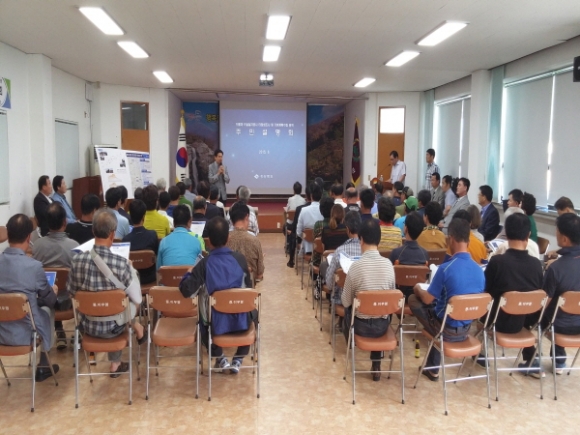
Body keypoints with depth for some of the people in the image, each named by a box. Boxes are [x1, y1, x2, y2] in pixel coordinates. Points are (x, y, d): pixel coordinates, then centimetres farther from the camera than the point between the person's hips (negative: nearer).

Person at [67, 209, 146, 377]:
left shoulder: (77, 260, -17)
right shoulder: (122, 263, -26)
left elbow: (72, 292, 0)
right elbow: (137, 299, -15)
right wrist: (131, 270, 1)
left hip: (87, 325, 2)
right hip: (112, 326, -2)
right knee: (129, 304, 29)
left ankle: (116, 364, 47)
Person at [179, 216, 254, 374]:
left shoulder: (204, 264, -17)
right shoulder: (240, 259, -11)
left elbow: (186, 291, -20)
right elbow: (249, 288, 1)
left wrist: (189, 274, 0)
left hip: (216, 323, 0)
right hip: (240, 320, 0)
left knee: (202, 321, 35)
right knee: (252, 313, 36)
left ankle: (220, 359, 26)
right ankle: (238, 360, 30)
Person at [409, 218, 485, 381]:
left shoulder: (446, 268, -22)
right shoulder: (479, 270, -4)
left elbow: (427, 300, -12)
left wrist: (418, 289, 10)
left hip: (447, 330, -6)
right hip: (466, 329, 6)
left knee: (413, 299, 10)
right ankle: (433, 369, 34)